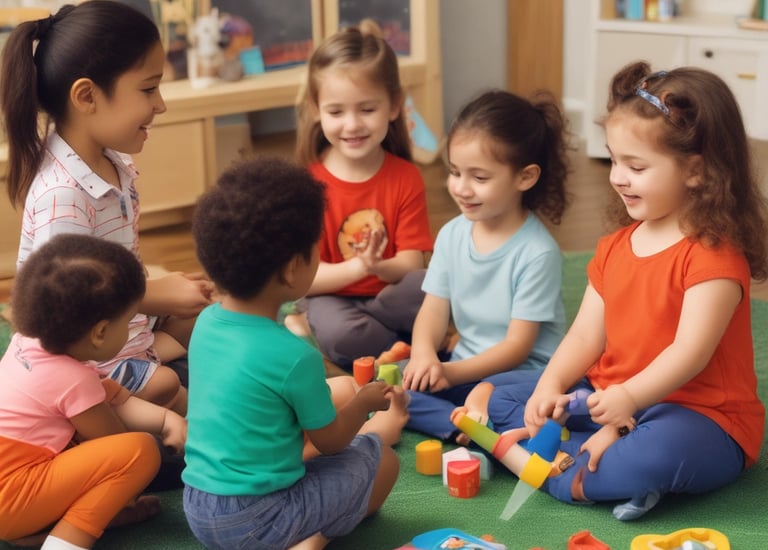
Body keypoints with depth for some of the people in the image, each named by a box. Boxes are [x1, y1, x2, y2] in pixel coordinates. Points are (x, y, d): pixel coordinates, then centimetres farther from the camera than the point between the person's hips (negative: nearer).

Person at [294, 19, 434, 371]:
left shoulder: (405, 178, -4)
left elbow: (411, 268, -8)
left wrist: (378, 267, -32)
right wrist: (356, 267, -31)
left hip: (388, 299, 2)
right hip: (332, 298, -2)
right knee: (339, 334, -36)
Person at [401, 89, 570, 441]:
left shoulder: (537, 252, -14)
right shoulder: (451, 235, 4)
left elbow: (517, 344, -14)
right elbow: (434, 310, 2)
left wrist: (451, 372, -22)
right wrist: (424, 357, -19)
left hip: (519, 375, -6)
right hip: (462, 371, 6)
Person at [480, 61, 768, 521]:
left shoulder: (713, 257, -16)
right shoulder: (615, 247, 9)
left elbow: (691, 351, -25)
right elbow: (586, 335, 5)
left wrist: (630, 397, -37)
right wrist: (550, 388, -12)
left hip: (699, 414, -8)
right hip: (609, 399, 9)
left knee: (660, 452, -42)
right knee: (501, 402, 3)